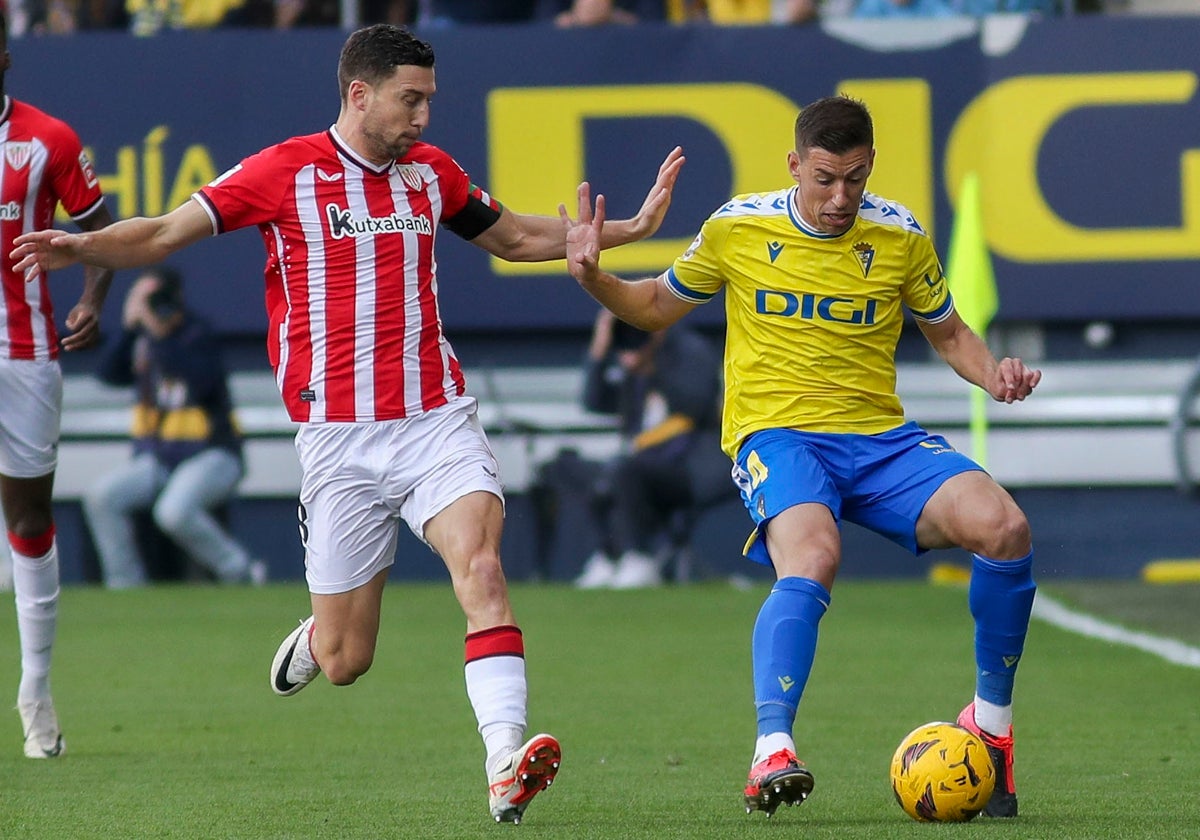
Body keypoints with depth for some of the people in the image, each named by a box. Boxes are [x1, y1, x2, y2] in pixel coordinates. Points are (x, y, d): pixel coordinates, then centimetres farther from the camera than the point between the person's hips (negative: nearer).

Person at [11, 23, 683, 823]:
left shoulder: (430, 171, 11)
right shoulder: (286, 172, -3)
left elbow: (515, 236, 29)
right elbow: (164, 234, -5)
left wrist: (629, 228, 24)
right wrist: (82, 246, -24)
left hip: (436, 418, 3)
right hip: (340, 439, -3)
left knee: (481, 563, -24)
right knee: (345, 661, 1)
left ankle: (506, 766, -31)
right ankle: (312, 639, 40)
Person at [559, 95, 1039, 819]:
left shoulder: (900, 237, 4)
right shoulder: (739, 228, 1)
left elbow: (949, 333, 19)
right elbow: (659, 306, 17)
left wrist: (992, 372, -2)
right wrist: (595, 280, -3)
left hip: (881, 437, 3)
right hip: (776, 435, -3)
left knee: (1004, 526, -22)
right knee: (813, 557, -37)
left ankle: (992, 721, -3)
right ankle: (772, 753, -41)